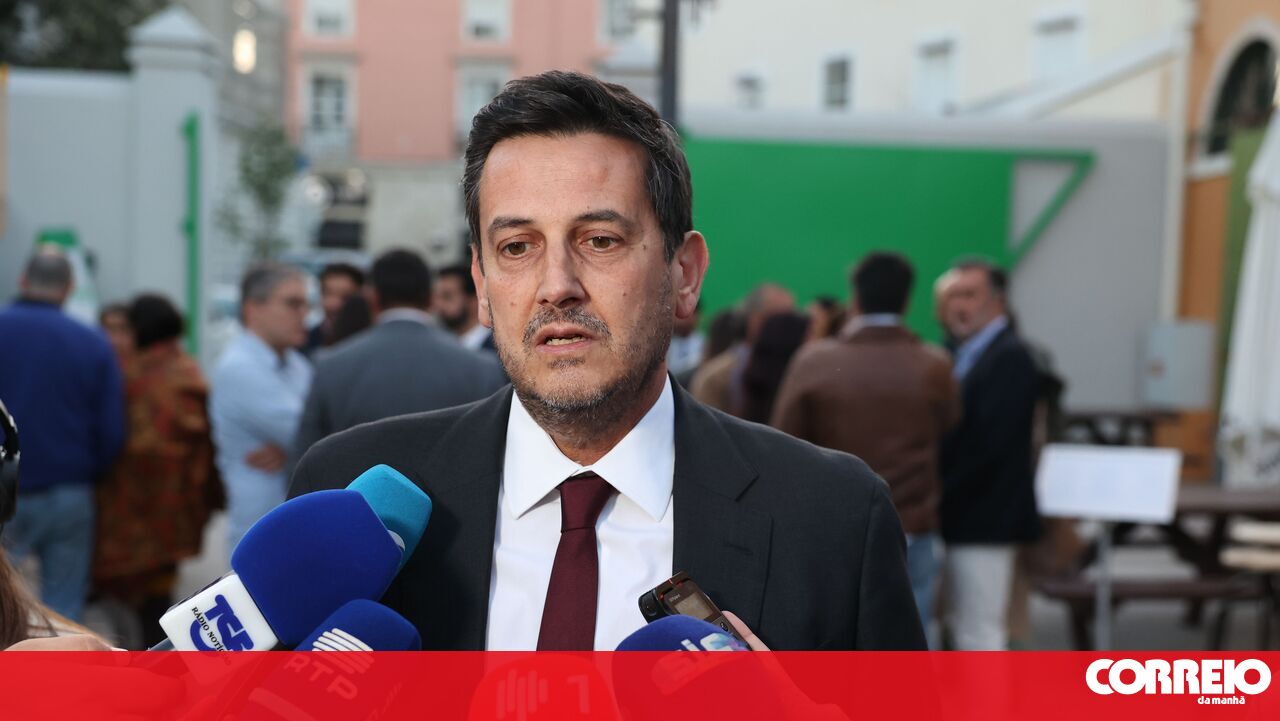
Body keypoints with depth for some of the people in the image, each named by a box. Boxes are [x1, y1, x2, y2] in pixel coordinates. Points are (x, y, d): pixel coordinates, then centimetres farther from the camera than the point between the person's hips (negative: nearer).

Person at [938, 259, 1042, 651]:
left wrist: (940, 496, -16)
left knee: (980, 633, -4)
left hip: (984, 519, -9)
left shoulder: (1010, 357, -13)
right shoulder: (968, 354, 15)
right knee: (964, 629, 17)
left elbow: (990, 442, -21)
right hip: (962, 518, 9)